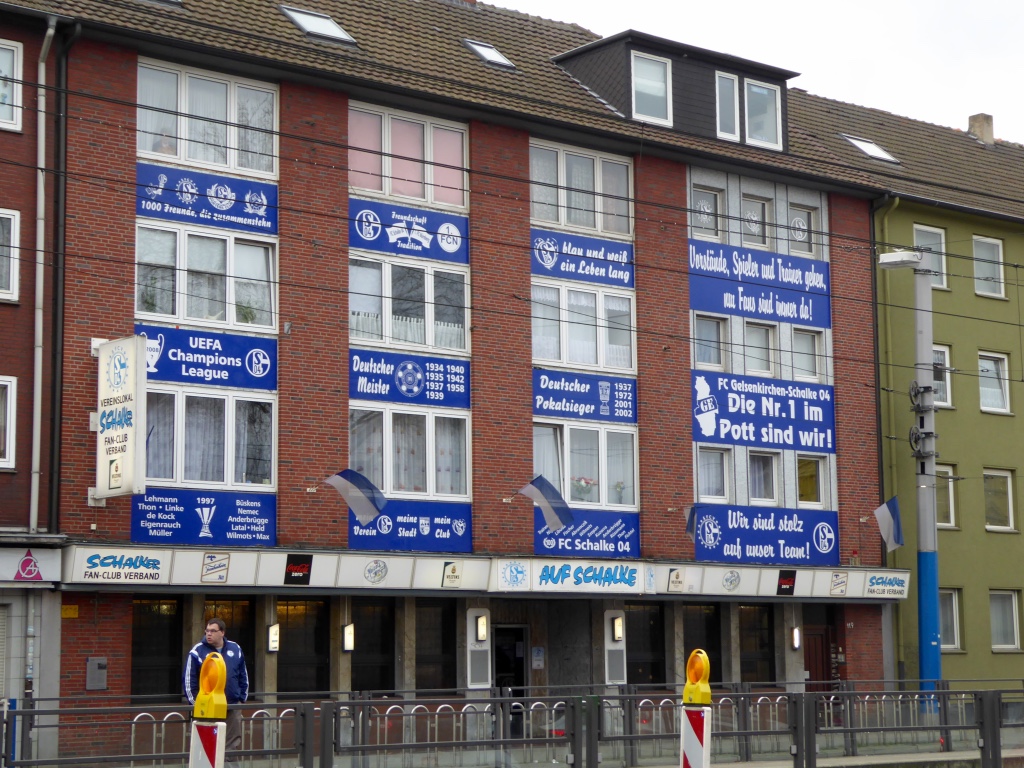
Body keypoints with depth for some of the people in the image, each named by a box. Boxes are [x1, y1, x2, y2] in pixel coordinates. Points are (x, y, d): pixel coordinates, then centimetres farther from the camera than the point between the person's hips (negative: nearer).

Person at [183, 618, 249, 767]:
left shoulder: (235, 649, 6)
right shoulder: (197, 651, -6)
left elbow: (243, 676, 14)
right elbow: (188, 679, -4)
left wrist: (242, 698, 10)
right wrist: (195, 703, -6)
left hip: (233, 707, 3)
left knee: (233, 745, 6)